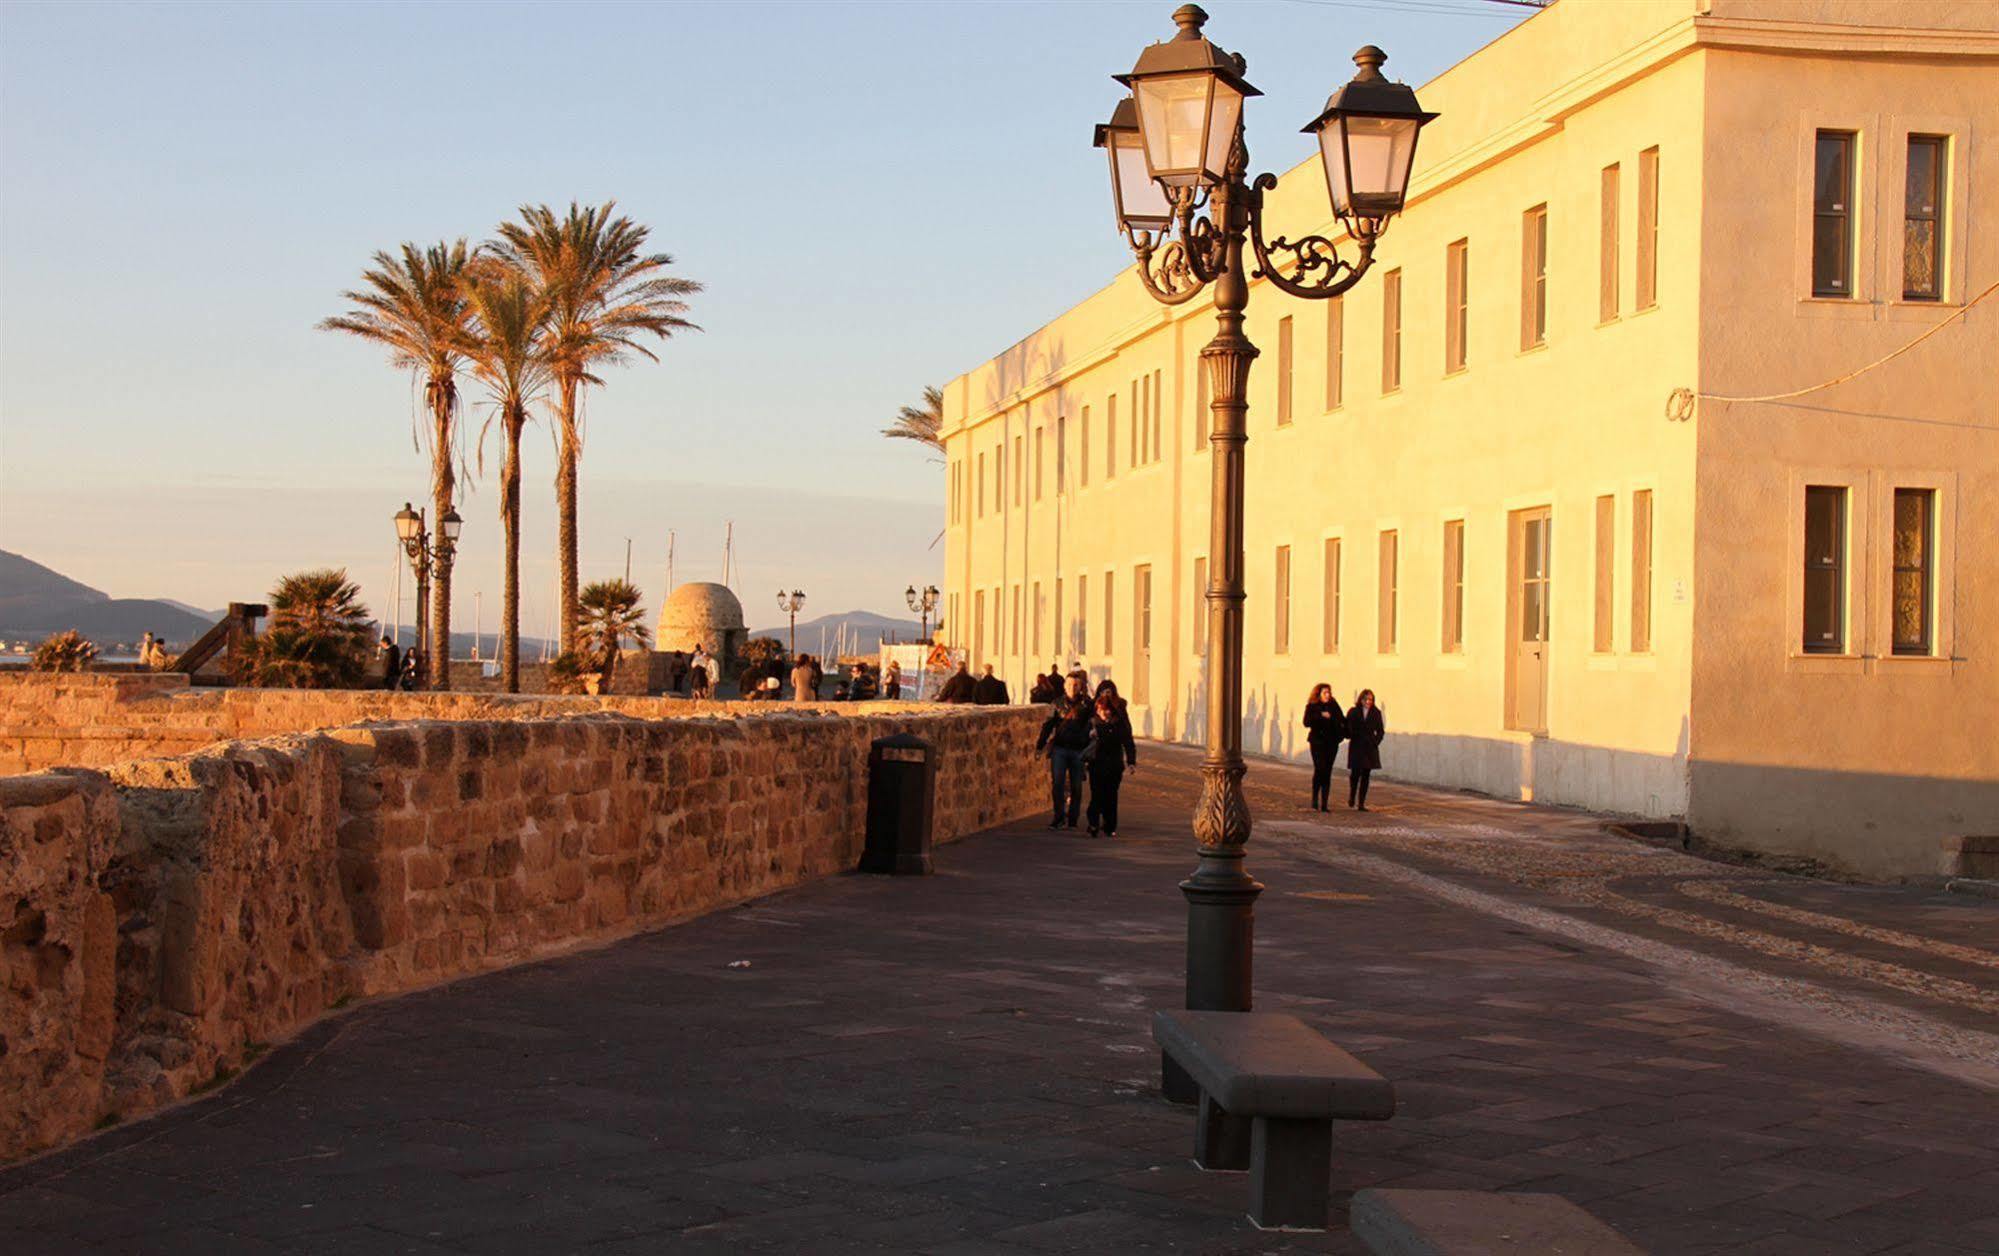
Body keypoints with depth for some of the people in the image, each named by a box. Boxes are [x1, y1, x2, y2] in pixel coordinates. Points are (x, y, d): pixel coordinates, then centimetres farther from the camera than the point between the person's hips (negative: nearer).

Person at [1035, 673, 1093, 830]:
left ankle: (1072, 818, 15)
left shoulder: (1086, 704, 4)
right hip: (1059, 748, 0)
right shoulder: (1058, 703, 6)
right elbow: (1048, 725, 7)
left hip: (1078, 750, 0)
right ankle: (1059, 816, 2)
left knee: (1076, 786, 5)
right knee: (1057, 783, -7)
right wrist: (1040, 745, 2)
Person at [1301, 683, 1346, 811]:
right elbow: (1307, 722, -12)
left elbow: (1342, 721, 14)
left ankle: (1324, 804, 6)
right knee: (1319, 769, -17)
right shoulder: (1312, 707, 0)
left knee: (1327, 772, 3)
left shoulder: (1334, 706, 10)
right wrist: (1321, 716, -20)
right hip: (1318, 742, -3)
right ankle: (1315, 800, -4)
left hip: (1331, 743, 3)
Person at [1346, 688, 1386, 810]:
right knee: (1355, 774, -7)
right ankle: (1351, 798, 19)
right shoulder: (1353, 712, 2)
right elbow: (1347, 729, 2)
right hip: (1356, 747, -2)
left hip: (1370, 748, 2)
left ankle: (1361, 803, 4)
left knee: (1365, 776, 1)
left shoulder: (1376, 713, 6)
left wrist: (1375, 742, -1)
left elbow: (1380, 731, 10)